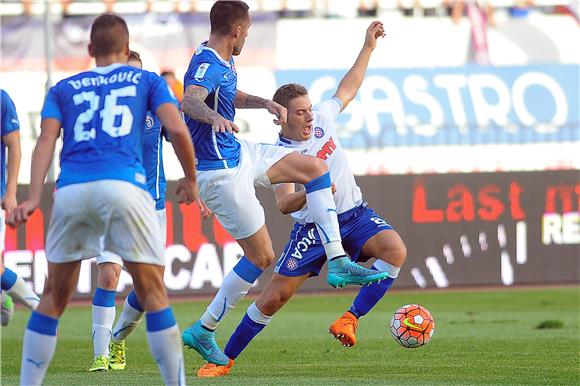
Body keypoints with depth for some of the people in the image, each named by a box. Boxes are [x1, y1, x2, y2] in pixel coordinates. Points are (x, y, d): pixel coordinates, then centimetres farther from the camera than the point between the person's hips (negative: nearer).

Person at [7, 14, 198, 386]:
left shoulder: (64, 88, 24)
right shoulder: (147, 80, 20)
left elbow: (47, 139, 8)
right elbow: (177, 129, 5)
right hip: (123, 187, -2)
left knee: (54, 297, 12)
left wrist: (34, 197, -2)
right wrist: (190, 179, 19)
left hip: (71, 191, 2)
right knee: (153, 293, 3)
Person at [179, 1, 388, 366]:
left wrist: (265, 103, 11)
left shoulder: (223, 61, 6)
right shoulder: (207, 65, -24)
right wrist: (214, 117, -66)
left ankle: (338, 262, 7)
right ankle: (203, 331, 7)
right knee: (262, 257, -3)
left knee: (315, 167, 10)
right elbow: (190, 100, -46)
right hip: (221, 172, -10)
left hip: (239, 152, 10)